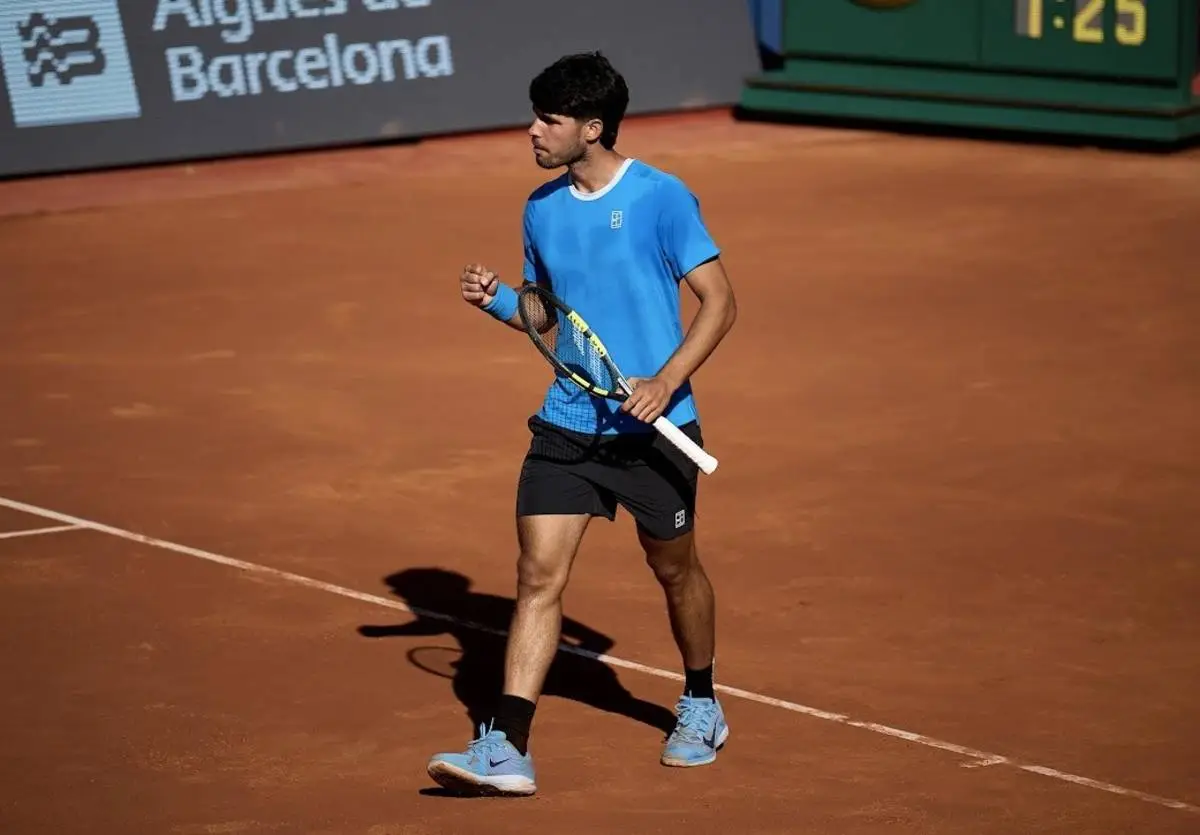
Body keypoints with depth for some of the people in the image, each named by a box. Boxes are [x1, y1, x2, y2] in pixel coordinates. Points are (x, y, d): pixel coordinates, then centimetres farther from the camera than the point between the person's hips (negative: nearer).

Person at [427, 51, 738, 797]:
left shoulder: (662, 198, -11)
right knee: (539, 576, -6)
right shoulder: (543, 209, 6)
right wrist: (497, 298, -3)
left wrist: (665, 382, -23)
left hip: (653, 427, -4)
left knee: (675, 569, 14)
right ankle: (507, 750, -11)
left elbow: (721, 301, -11)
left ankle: (702, 707, 39)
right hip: (568, 425, 4)